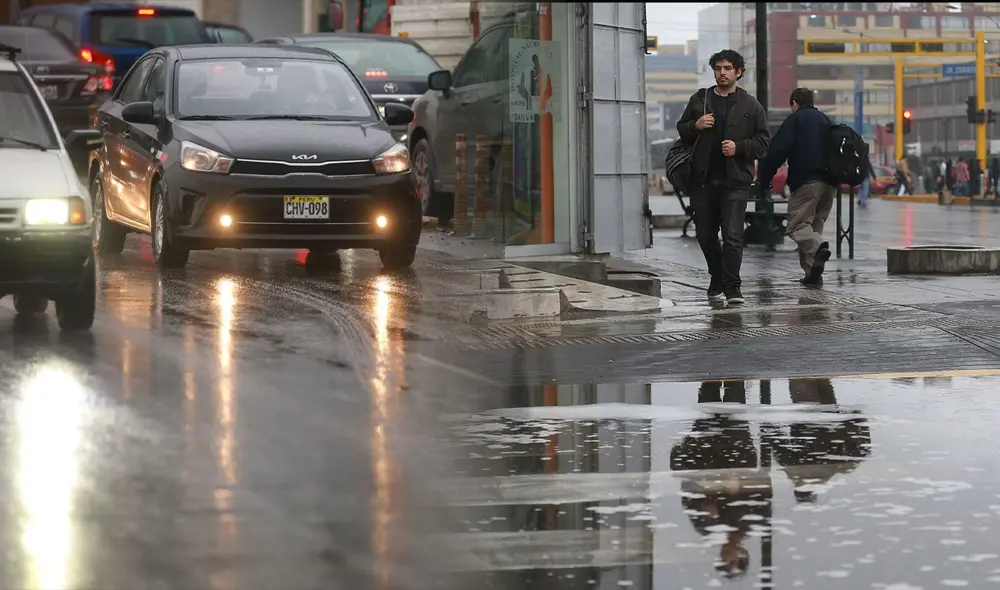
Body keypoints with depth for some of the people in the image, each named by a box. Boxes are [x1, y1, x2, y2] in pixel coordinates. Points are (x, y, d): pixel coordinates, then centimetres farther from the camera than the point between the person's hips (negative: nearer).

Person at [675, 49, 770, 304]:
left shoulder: (750, 106, 5)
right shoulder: (699, 100, 11)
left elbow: (763, 140, 5)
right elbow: (681, 131, 17)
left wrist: (739, 147, -12)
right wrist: (695, 126, -5)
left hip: (735, 181, -3)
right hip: (703, 180, 3)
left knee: (732, 235, -12)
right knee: (706, 235, 10)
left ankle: (731, 287, -12)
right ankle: (717, 281, 26)